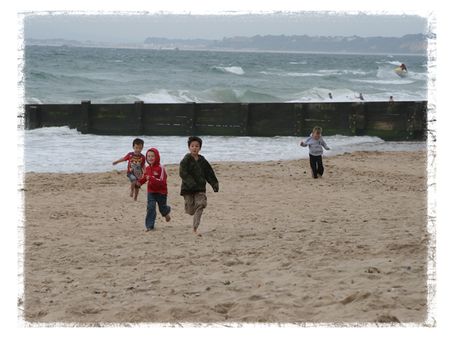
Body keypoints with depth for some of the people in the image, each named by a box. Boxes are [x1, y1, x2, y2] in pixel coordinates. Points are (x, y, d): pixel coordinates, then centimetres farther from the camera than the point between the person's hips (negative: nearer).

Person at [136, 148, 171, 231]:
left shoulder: (160, 168, -18)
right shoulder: (147, 168, 2)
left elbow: (162, 181, -25)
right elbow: (144, 177, 18)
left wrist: (151, 178, -37)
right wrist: (139, 182, -4)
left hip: (161, 192, -4)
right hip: (151, 192, 4)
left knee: (162, 208, 13)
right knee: (150, 207, -9)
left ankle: (166, 213, 50)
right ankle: (149, 225, -6)